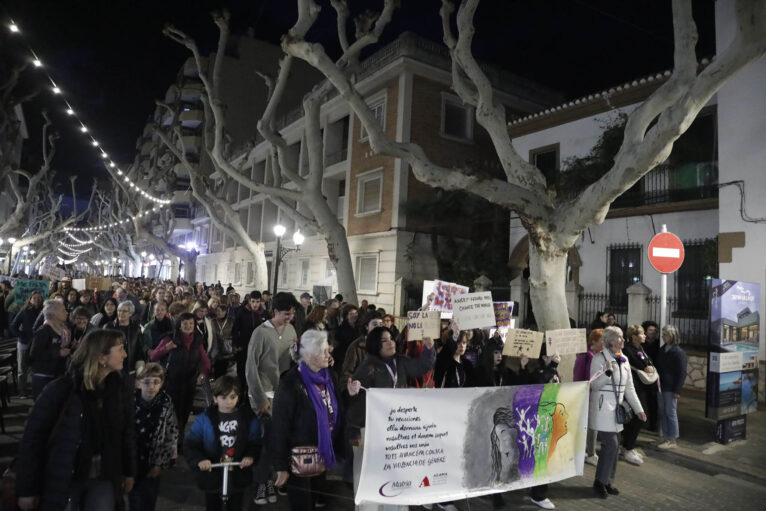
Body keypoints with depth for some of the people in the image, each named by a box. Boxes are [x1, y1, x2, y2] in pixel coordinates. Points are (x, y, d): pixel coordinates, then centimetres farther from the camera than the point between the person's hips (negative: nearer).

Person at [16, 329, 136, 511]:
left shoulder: (119, 390, -5)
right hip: (62, 479, -2)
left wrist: (129, 472, 11)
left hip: (104, 479, 3)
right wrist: (27, 489, -8)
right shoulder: (60, 390, -17)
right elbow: (33, 438, -11)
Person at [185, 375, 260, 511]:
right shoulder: (205, 418, -6)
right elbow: (190, 443, -6)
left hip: (238, 477, 0)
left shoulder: (248, 418, -5)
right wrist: (199, 460, -23)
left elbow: (256, 442, -2)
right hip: (211, 476, 0)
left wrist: (250, 456, -22)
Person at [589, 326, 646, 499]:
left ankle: (608, 482, 24)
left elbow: (629, 388, 14)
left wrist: (638, 409, 11)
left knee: (614, 446, 10)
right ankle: (599, 482, 5)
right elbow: (594, 385, -14)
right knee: (611, 445, -11)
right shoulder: (599, 358, -12)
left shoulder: (624, 360, 10)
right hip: (602, 408, -7)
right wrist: (608, 372, -28)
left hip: (616, 409, 7)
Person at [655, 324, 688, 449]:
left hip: (671, 388, -7)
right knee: (662, 412, 12)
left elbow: (682, 373, -12)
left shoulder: (679, 352, -10)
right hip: (661, 386, 7)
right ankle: (665, 436, 23)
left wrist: (677, 390, -15)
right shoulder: (661, 350, 12)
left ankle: (672, 440, 10)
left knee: (671, 413, 1)